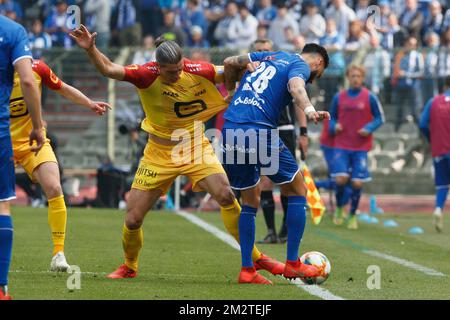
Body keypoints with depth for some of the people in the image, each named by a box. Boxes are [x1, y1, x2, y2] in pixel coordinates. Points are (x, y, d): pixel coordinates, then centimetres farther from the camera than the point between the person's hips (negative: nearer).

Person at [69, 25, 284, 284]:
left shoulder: (197, 70, -16)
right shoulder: (146, 75, -20)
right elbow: (109, 69, -31)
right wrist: (91, 49, -48)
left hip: (195, 147, 0)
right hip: (159, 154, 0)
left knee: (227, 196, -21)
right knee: (133, 220, 0)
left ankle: (255, 257, -6)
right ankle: (129, 267, 30)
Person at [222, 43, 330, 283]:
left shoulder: (270, 56, 26)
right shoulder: (301, 65, 5)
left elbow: (229, 63, 32)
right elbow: (295, 86, -19)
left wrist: (231, 92, 46)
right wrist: (309, 110, -37)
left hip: (229, 131, 7)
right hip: (259, 132, -7)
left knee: (250, 201, 19)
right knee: (297, 191, 10)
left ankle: (246, 269, 13)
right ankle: (293, 264, 8)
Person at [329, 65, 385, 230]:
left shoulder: (370, 97, -2)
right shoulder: (339, 97, 4)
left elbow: (380, 118, 4)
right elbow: (332, 117, 15)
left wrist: (369, 128, -13)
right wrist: (334, 126, -7)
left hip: (361, 148, -1)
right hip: (341, 146, 1)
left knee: (357, 183, -4)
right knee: (340, 179, -14)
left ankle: (353, 215, 15)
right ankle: (339, 207, 14)